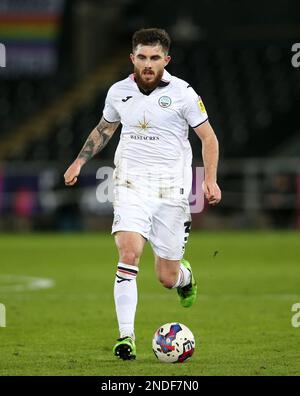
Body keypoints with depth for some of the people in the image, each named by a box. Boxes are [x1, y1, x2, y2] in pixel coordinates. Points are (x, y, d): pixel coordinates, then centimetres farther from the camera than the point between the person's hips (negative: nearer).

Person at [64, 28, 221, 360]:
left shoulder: (182, 93, -5)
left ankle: (184, 275, 43)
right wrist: (79, 161, 16)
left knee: (167, 279, 3)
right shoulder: (119, 91, 4)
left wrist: (210, 180, -9)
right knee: (129, 253, -22)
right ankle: (126, 337, -18)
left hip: (171, 189, -1)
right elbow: (104, 129, 23)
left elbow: (208, 137, 1)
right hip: (131, 185, 1)